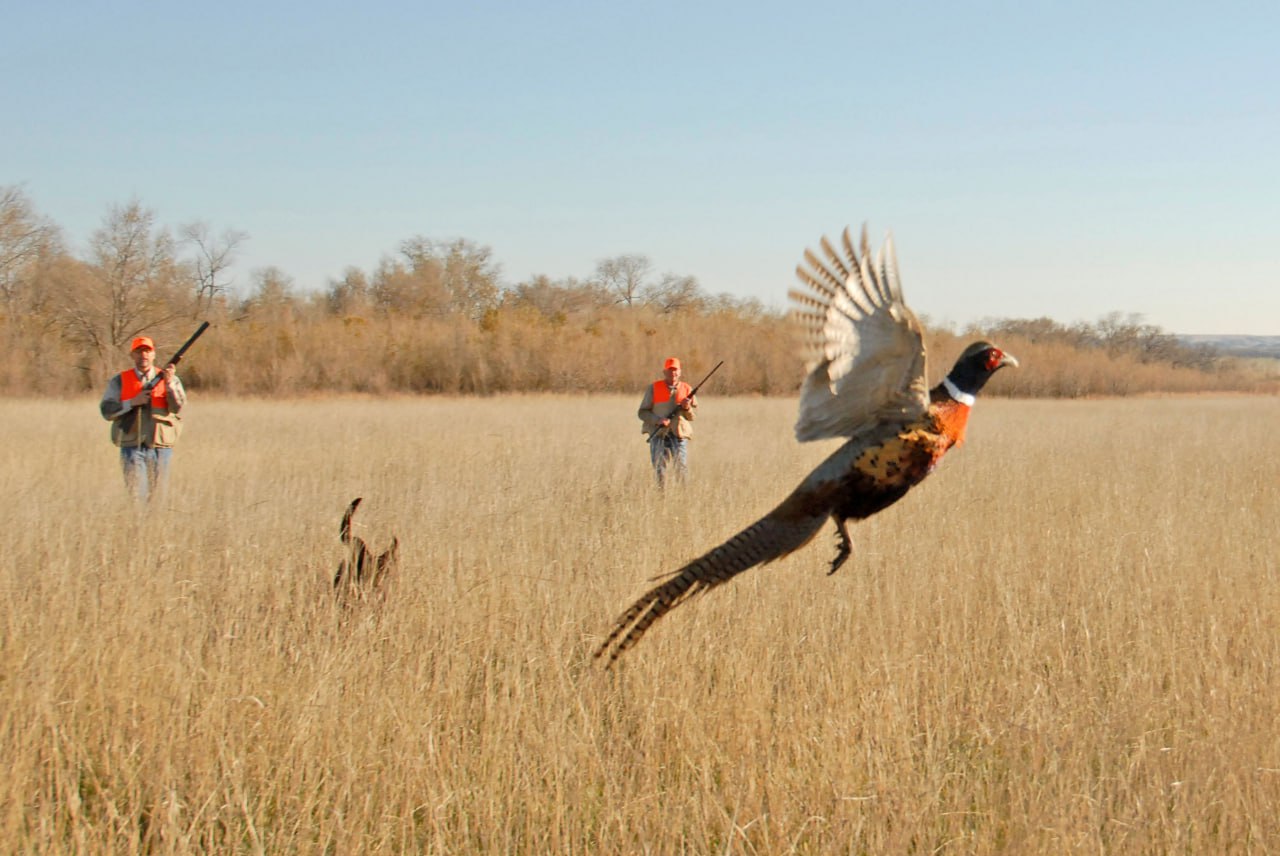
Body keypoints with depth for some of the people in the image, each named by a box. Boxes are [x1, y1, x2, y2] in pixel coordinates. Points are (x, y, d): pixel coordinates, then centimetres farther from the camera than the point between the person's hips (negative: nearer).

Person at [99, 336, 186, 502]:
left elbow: (177, 408, -4)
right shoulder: (120, 381, 9)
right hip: (132, 447, -1)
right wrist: (133, 402, -11)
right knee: (136, 496, -8)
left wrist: (169, 383, -17)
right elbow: (106, 410, 0)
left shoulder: (171, 380, 10)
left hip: (160, 447, 1)